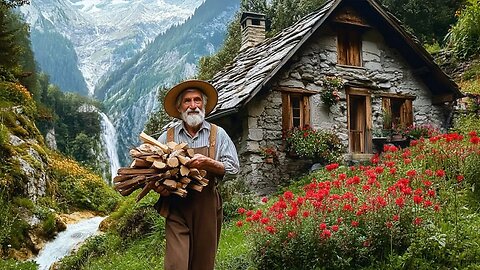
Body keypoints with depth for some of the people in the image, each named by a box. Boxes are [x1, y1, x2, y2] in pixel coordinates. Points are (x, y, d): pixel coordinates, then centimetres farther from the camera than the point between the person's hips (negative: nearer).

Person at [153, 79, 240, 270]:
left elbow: (233, 168, 1)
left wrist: (208, 163, -15)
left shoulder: (218, 134, 6)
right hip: (176, 207, 0)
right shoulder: (167, 137, 7)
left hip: (207, 207, 1)